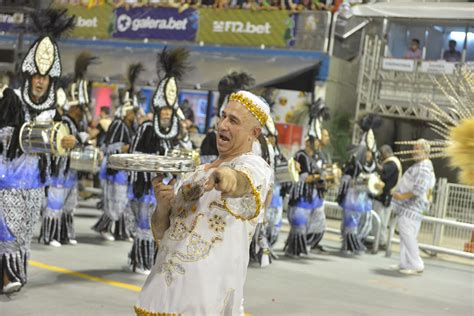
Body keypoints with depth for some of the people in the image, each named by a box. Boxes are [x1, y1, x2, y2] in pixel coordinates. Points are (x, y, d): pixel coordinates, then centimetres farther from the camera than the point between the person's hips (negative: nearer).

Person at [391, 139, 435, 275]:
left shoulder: (423, 168, -15)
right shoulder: (420, 165, 19)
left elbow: (418, 189, -25)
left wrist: (402, 196, -20)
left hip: (409, 209, -11)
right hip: (407, 207, 11)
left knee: (407, 234, -10)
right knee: (405, 235, 12)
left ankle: (416, 265, -6)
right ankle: (405, 263, 17)